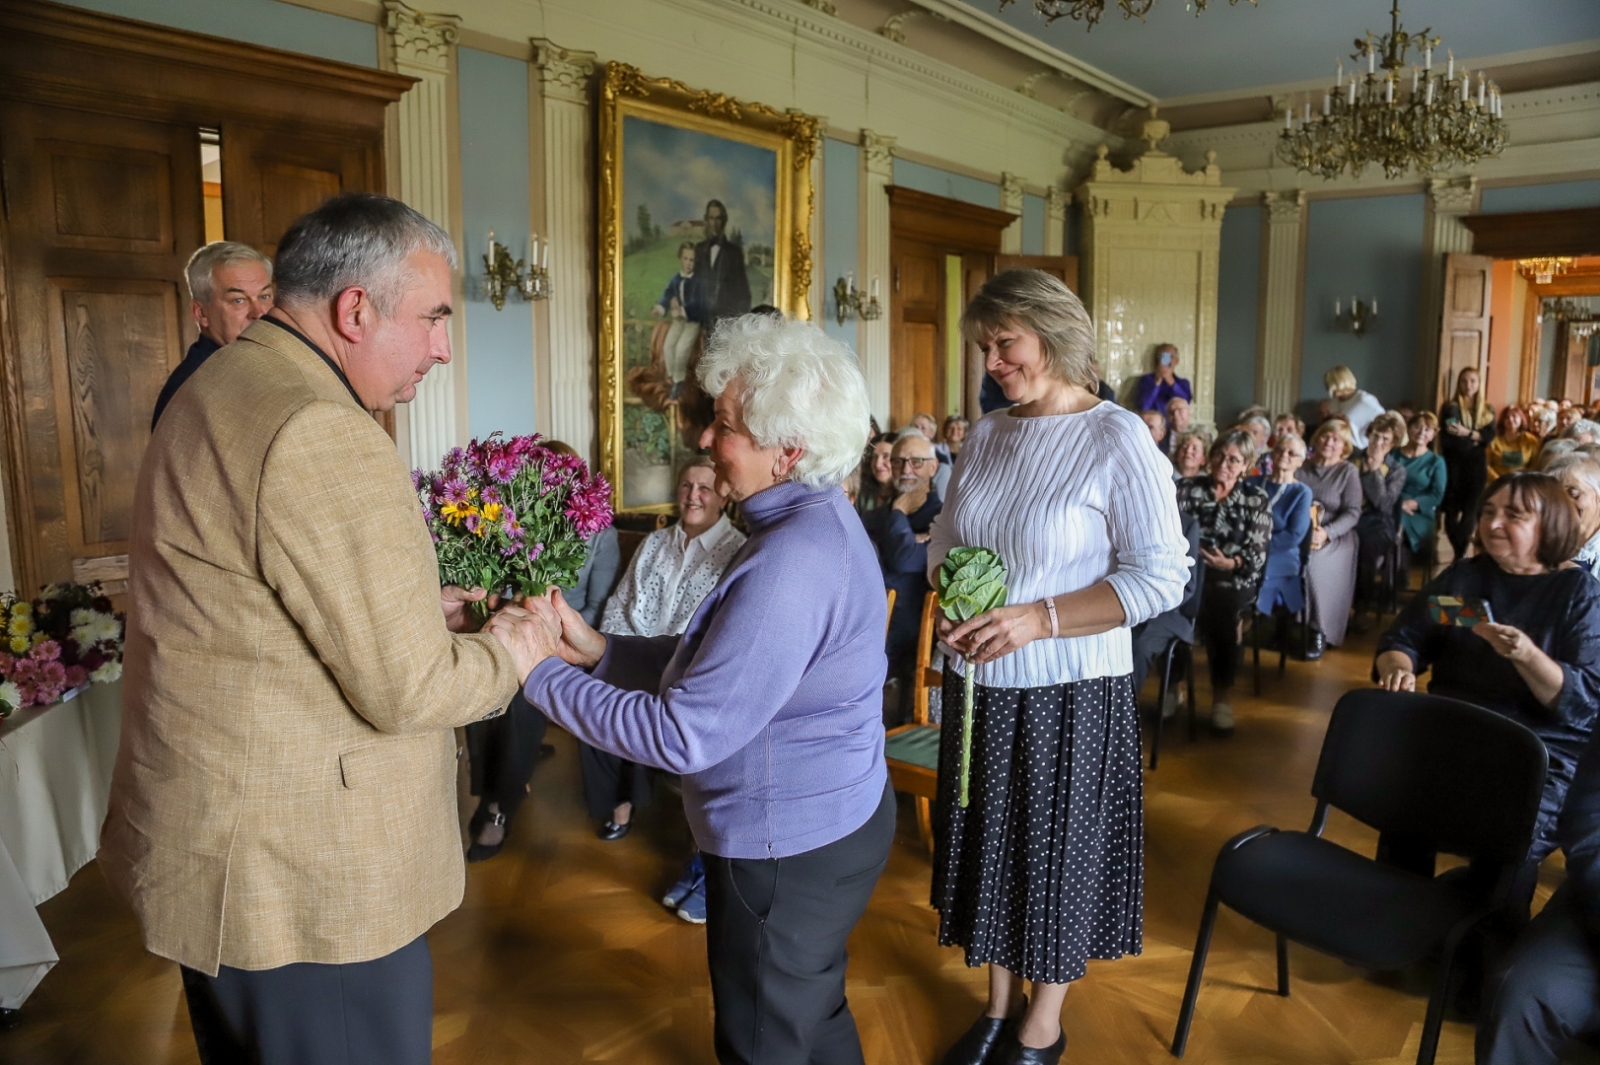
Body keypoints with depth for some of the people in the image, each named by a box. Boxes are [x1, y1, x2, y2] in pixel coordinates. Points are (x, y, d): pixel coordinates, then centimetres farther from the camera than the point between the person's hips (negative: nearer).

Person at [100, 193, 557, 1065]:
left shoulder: (218, 391, 9)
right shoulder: (324, 435, -25)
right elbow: (405, 691, -24)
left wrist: (417, 610, 8)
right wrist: (507, 650, -5)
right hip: (301, 879, -10)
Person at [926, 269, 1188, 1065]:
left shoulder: (1117, 440, -13)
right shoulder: (985, 436, 5)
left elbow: (1160, 576, -17)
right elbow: (944, 542, 13)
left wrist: (1037, 619, -25)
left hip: (1069, 692, -5)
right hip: (979, 685, 6)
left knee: (1058, 852, 11)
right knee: (990, 842, 18)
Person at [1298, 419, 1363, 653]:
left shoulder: (1348, 472, 5)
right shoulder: (1301, 467, 11)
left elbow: (1353, 513, -3)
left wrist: (1327, 533, -19)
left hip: (1334, 537, -2)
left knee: (1311, 562, -33)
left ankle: (1319, 631, -16)